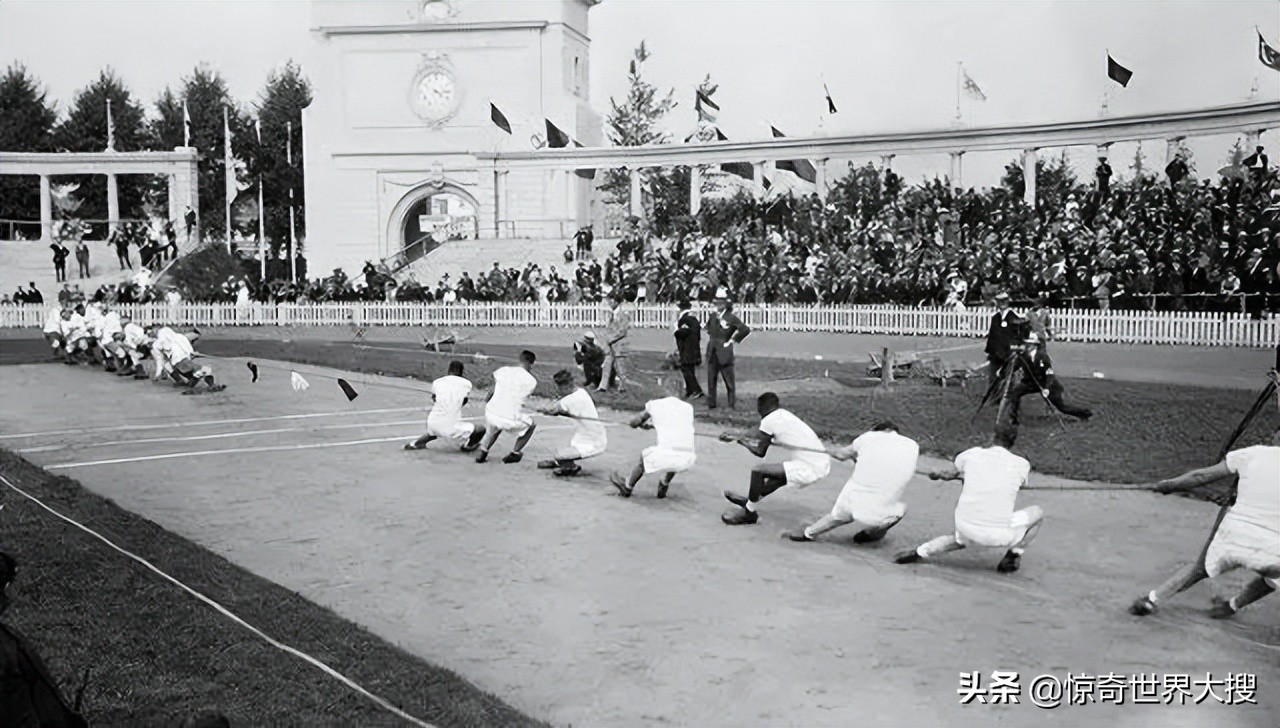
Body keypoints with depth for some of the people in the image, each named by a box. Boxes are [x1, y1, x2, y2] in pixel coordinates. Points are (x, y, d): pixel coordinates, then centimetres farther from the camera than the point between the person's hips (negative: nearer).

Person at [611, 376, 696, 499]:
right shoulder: (688, 408, 15)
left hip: (665, 458, -3)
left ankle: (627, 486, 49)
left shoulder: (655, 404, 7)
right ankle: (664, 484, 42)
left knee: (644, 456, 28)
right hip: (688, 461, 3)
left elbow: (634, 423, 20)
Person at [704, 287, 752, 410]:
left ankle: (731, 405, 9)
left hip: (725, 353, -5)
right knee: (711, 380, 6)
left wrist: (733, 340, -10)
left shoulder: (731, 318, -9)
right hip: (712, 353, 5)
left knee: (729, 381, 2)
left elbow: (746, 330, -14)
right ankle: (711, 404, 12)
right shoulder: (712, 317, 8)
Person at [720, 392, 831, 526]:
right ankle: (748, 501, 45)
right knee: (780, 475, 32)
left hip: (811, 469, -9)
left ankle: (749, 512, 10)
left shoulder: (769, 420, -7)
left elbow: (760, 452, 0)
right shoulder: (786, 415, 17)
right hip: (824, 463, 9)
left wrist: (739, 440, 14)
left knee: (758, 471, -6)